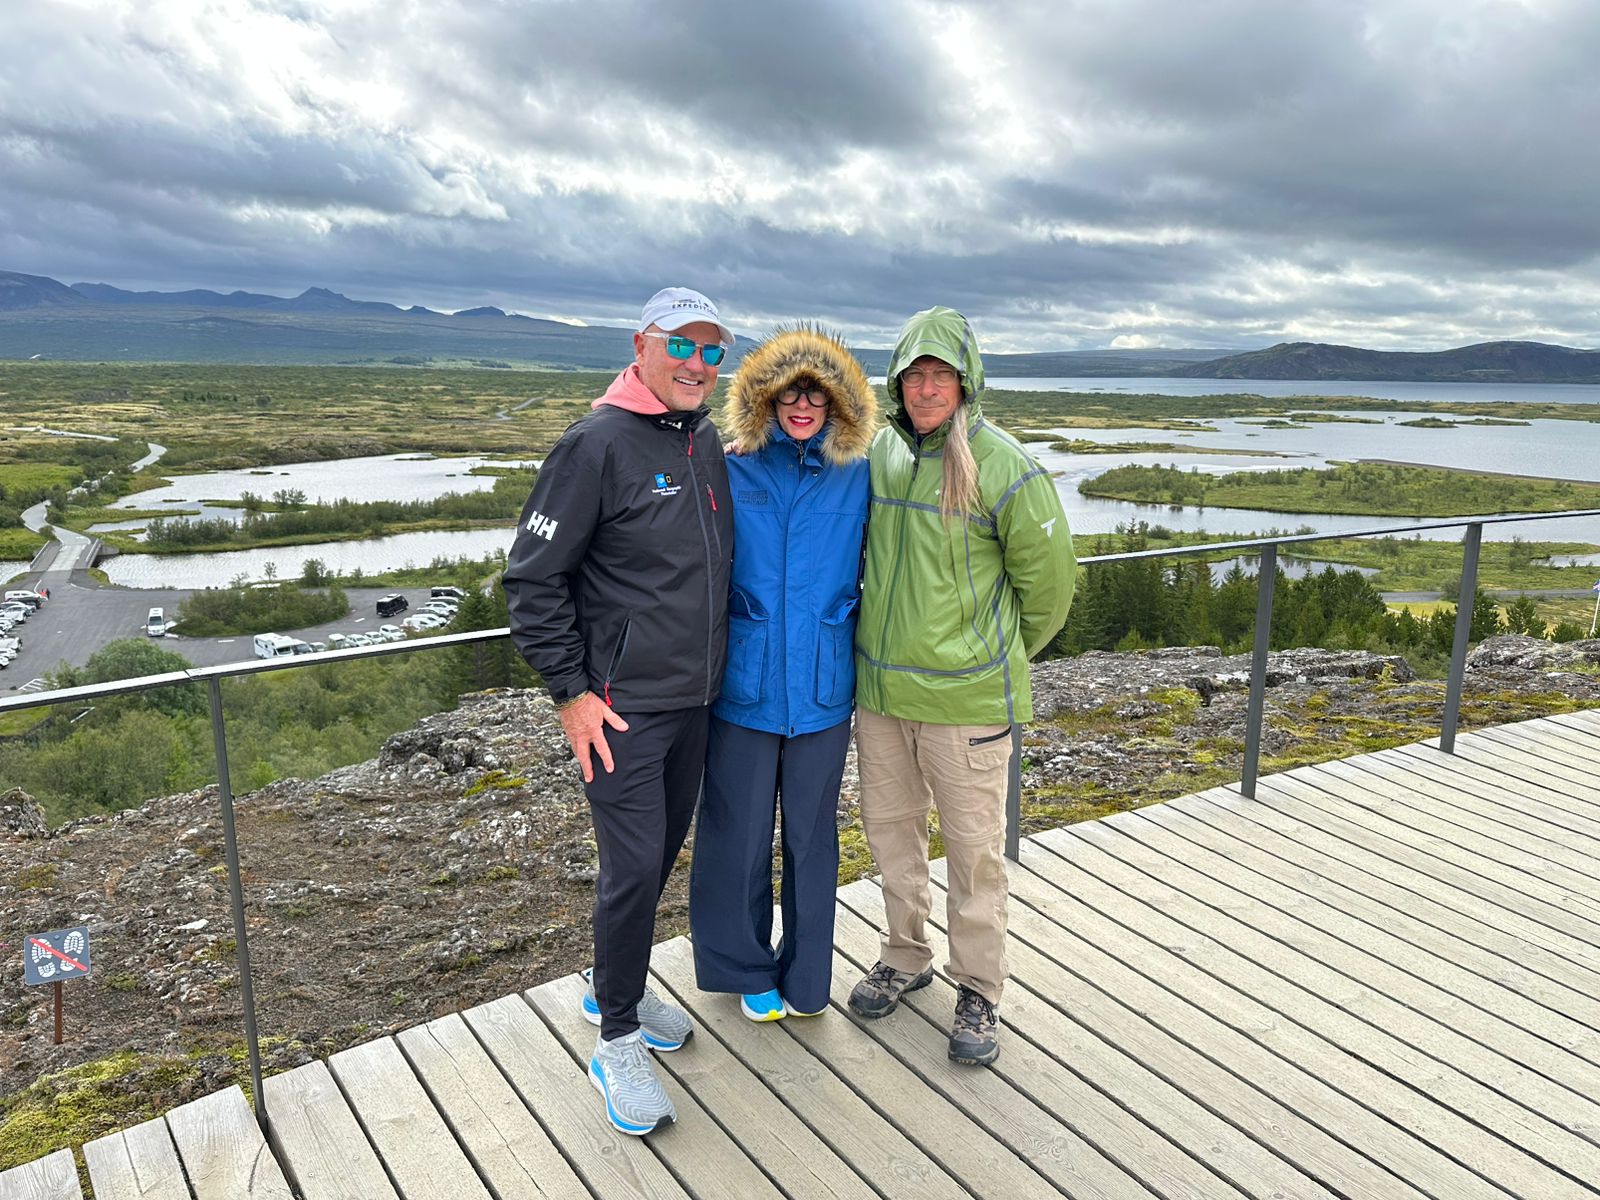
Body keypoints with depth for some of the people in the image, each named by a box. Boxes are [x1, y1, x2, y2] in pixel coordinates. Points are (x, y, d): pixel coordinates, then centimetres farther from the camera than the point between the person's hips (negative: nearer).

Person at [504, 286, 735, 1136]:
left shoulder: (708, 442, 8)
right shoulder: (599, 444, -14)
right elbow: (533, 577, -14)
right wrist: (570, 692, -15)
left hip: (694, 698, 8)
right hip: (621, 705, -8)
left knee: (665, 849, 17)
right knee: (633, 866, -6)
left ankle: (613, 989, 39)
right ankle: (617, 1041, 15)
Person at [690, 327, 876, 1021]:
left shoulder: (857, 479, 1)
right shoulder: (733, 475, -1)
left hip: (822, 688, 1)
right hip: (744, 685, -1)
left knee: (811, 833, 13)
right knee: (739, 832, 9)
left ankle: (806, 978, 33)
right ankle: (745, 969, 32)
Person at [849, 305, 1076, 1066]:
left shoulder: (1002, 467, -13)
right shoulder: (879, 453, 3)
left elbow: (1047, 576, -3)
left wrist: (1007, 654, 8)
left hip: (965, 695, -5)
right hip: (879, 684, 5)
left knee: (974, 845, 6)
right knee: (889, 828, 17)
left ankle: (978, 990, 24)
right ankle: (904, 957, 37)